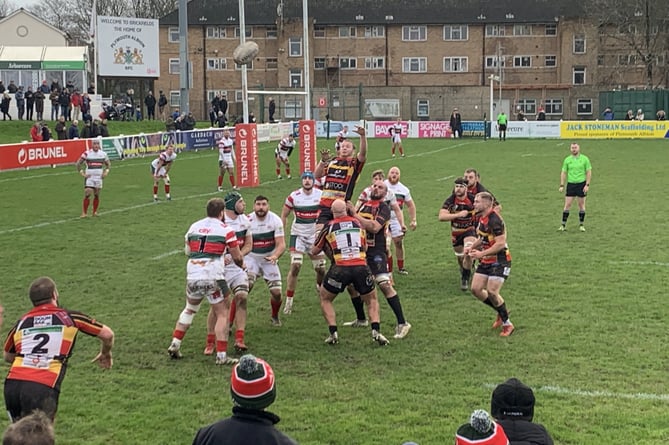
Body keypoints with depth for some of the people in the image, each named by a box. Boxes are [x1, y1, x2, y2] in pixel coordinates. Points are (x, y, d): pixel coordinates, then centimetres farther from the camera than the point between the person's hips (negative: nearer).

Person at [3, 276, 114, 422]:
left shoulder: (21, 323, 18)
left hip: (12, 384, 4)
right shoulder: (69, 317, 10)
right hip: (43, 388, -4)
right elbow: (107, 334, 20)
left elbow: (8, 357, 34)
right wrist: (105, 354, 40)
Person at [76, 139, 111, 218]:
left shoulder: (103, 154, 4)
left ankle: (95, 212, 17)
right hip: (89, 177, -4)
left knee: (97, 195, 6)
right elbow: (78, 164, -3)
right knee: (87, 195, -10)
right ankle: (85, 213, -3)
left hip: (99, 178, 4)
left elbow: (108, 164, 18)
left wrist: (106, 172, 5)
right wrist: (82, 173, -8)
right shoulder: (87, 153, -8)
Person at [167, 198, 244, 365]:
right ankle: (221, 355, 1)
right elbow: (237, 258, 4)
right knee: (222, 314, 6)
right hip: (214, 278, -5)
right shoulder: (226, 230, -1)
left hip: (192, 276, 5)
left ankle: (175, 345, 24)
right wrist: (242, 264, 25)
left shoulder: (194, 226, 11)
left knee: (189, 309, 25)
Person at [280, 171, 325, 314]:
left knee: (321, 269, 6)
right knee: (295, 266, -16)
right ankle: (289, 301, -8)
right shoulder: (294, 196, -8)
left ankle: (320, 286, 40)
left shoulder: (321, 195, -5)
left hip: (316, 236, 2)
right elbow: (284, 215, 3)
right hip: (298, 235, -2)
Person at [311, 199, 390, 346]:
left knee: (325, 300, 21)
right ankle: (376, 331, 0)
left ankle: (333, 333, 7)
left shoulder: (329, 227, 8)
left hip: (340, 268, -2)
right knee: (372, 300, 21)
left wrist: (326, 246, 37)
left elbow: (314, 251, 18)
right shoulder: (357, 222, 15)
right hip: (361, 267, 2)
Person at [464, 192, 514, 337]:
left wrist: (481, 254, -27)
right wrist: (471, 247, 7)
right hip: (486, 261, 9)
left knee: (492, 292, -16)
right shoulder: (481, 218, 7)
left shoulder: (494, 220, -22)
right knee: (476, 289, 2)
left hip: (499, 261, -9)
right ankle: (501, 312, 21)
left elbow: (500, 244, -26)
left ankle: (507, 324, 2)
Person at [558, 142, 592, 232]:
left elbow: (589, 172, -1)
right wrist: (561, 185, 0)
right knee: (567, 205, -2)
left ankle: (581, 225, 14)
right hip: (571, 184, 1)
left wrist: (587, 185, -10)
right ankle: (563, 225, 1)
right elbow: (563, 172, 7)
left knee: (581, 205, 5)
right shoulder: (567, 160, 4)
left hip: (581, 184, -1)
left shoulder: (584, 159, -1)